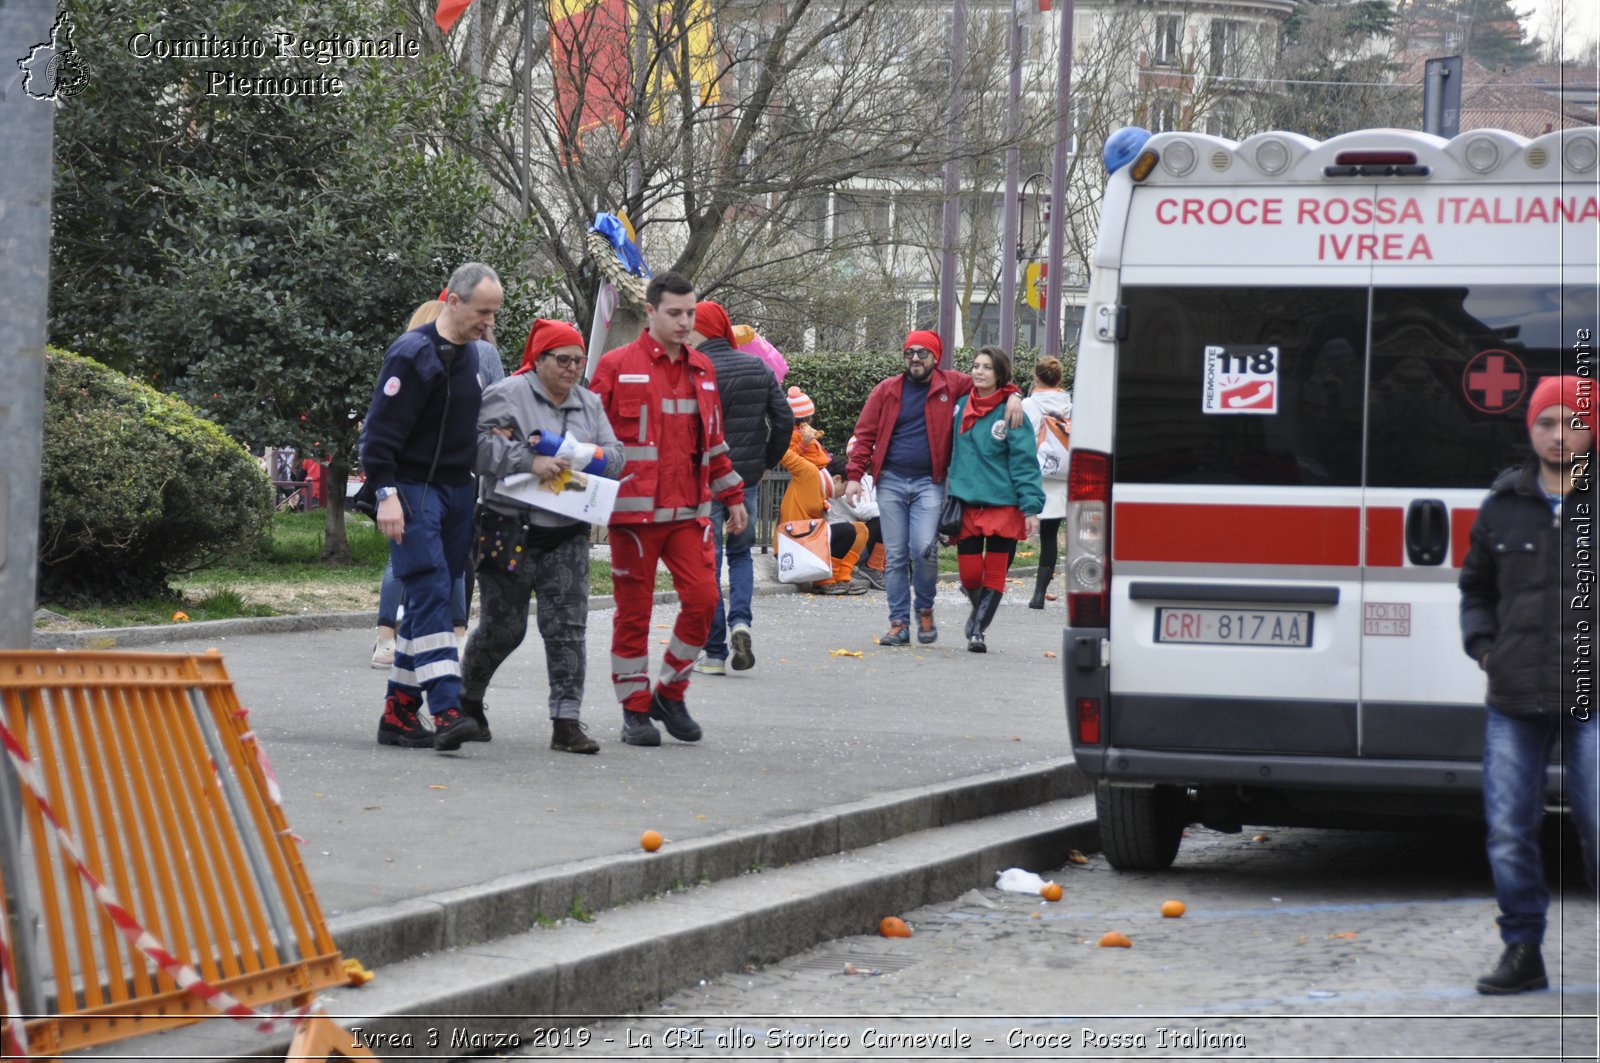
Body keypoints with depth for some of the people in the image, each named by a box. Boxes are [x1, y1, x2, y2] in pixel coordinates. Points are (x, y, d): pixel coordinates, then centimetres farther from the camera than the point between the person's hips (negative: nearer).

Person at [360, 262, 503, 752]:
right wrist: (387, 494, -22)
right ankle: (446, 710, -25)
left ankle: (399, 711, 14)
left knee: (429, 600, 9)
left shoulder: (469, 353, 14)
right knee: (430, 593, -17)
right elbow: (380, 431, -16)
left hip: (456, 491, 8)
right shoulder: (413, 354, -13)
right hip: (413, 491, -8)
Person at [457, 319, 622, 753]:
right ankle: (468, 698, 30)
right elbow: (480, 445, -16)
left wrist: (577, 455, -11)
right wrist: (531, 462, -25)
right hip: (510, 532, -5)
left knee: (567, 627, -4)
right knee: (504, 627, 4)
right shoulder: (507, 395, -5)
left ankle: (566, 722, -5)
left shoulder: (590, 405, 15)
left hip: (567, 536, 5)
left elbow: (615, 456, 8)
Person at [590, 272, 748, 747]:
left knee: (702, 598, -5)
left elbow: (713, 440, 22)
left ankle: (670, 693, 14)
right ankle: (635, 710, 12)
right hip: (634, 510, -4)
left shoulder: (702, 369, 13)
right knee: (634, 610, 2)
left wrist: (732, 496, 22)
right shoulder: (617, 366, -3)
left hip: (689, 511, 4)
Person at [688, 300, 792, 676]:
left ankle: (714, 653, 3)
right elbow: (784, 420, 5)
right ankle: (741, 621, -4)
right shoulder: (758, 368, 5)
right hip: (746, 478, 5)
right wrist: (766, 462, 15)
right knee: (741, 552, 20)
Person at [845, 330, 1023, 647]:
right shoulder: (887, 390, 8)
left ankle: (925, 610, 8)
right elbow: (865, 434, 7)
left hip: (929, 483, -2)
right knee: (895, 556, 3)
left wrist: (1012, 396, -7)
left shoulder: (951, 385, 4)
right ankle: (899, 624, 8)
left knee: (924, 548, -17)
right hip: (891, 482, 2)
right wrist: (855, 475, -1)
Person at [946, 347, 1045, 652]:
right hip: (966, 503, 3)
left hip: (1003, 504, -3)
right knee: (969, 574, 0)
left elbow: (1025, 462, -8)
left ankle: (978, 628, 9)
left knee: (995, 573, 0)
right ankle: (979, 611, 28)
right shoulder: (961, 405, 7)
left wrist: (1031, 507, -14)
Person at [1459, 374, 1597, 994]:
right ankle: (1522, 952, 13)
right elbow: (1476, 587, 23)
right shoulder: (1502, 507, 10)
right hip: (1514, 702, 3)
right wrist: (1482, 645, 8)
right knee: (1508, 832, 2)